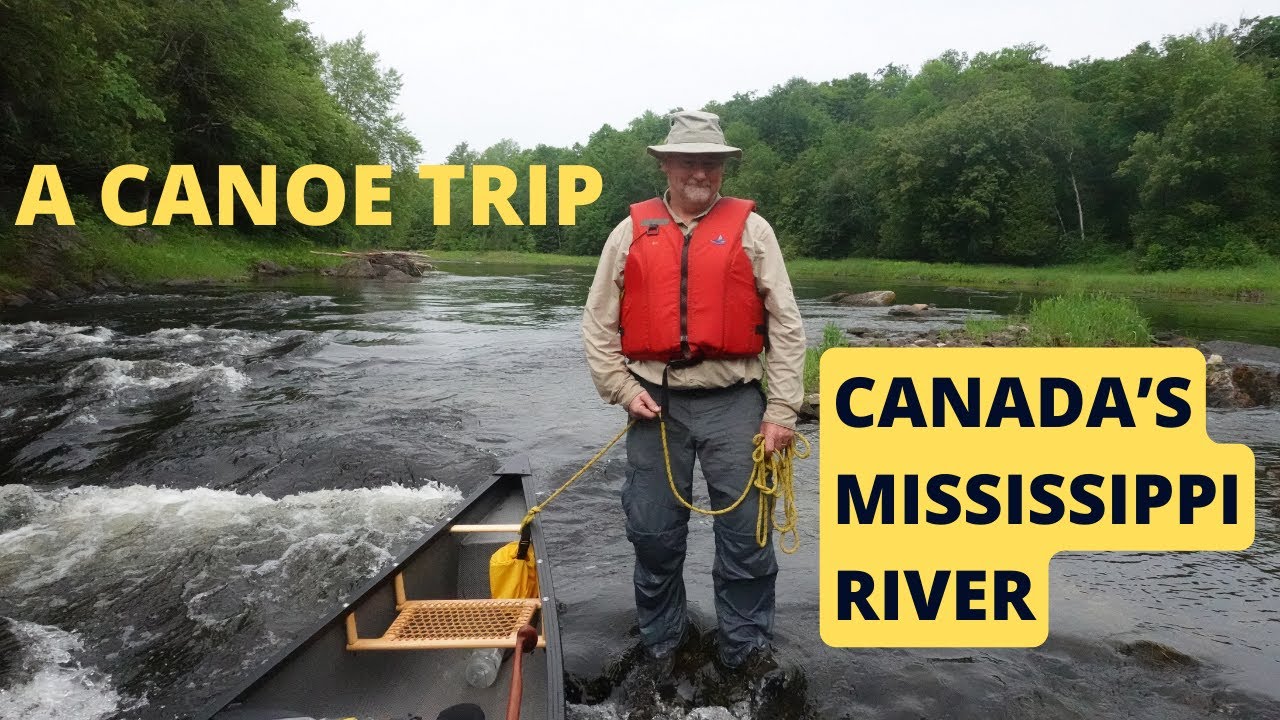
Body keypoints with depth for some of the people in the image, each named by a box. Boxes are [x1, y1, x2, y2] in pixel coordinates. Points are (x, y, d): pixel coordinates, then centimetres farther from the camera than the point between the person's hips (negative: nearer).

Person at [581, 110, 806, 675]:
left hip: (733, 401, -1)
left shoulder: (750, 228, 3)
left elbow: (786, 326, 0)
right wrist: (622, 389, -2)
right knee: (652, 532, 11)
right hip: (655, 403, 2)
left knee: (746, 532, 5)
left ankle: (744, 647, 25)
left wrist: (782, 410, -5)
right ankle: (659, 642, 32)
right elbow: (598, 323, 9)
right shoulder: (631, 232, 7)